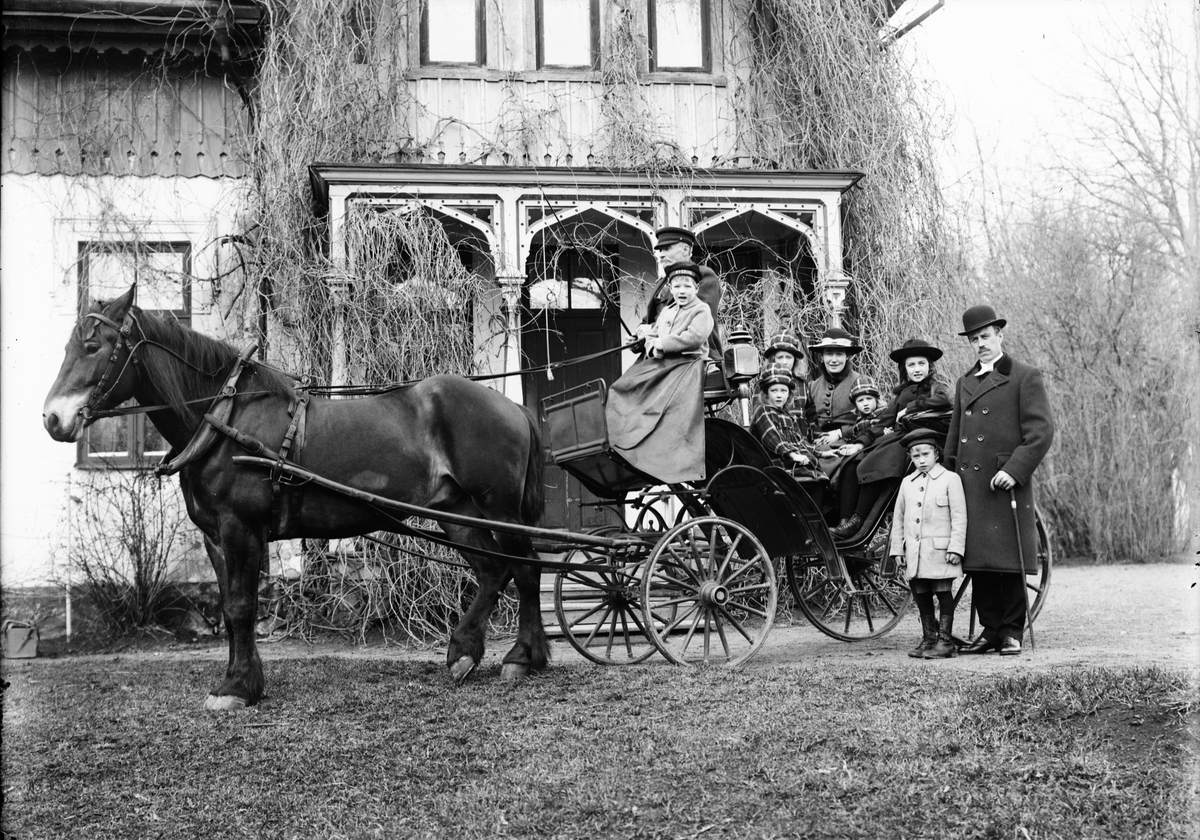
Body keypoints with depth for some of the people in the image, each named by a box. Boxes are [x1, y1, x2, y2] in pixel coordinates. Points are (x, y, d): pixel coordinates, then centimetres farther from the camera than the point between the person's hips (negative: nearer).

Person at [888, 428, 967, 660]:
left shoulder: (950, 479, -2)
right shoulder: (907, 483, 12)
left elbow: (959, 517, -5)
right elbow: (898, 518, 16)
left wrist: (956, 547, -11)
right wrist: (897, 548, 11)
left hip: (940, 551, -5)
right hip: (914, 552, 5)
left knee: (944, 593, 0)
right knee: (921, 595, 9)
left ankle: (946, 640, 5)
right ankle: (928, 638, 18)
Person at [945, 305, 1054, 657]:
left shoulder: (1025, 377, 0)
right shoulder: (964, 383, 19)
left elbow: (1041, 431, -8)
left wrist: (1014, 470, -17)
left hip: (1006, 484, -6)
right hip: (968, 485, 6)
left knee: (1010, 561, -2)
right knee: (978, 562, 7)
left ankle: (1012, 632, 7)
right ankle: (990, 630, 15)